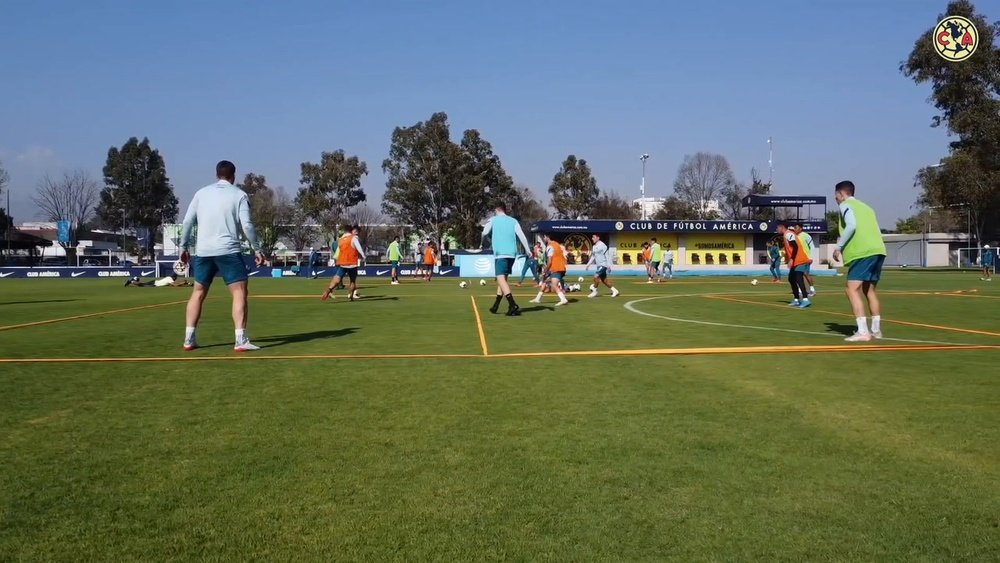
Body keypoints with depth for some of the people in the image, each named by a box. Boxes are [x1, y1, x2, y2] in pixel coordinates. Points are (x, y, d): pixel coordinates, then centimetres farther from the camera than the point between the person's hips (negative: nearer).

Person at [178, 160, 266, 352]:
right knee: (239, 293, -3)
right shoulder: (239, 194, 2)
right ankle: (241, 340, -12)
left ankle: (189, 339, 15)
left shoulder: (201, 193, 12)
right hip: (229, 251, -4)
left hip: (203, 251, 4)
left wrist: (184, 247, 20)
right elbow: (246, 225, -7)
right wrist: (257, 249, -1)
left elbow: (187, 222, 10)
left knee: (198, 293, 15)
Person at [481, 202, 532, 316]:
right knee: (503, 278, 18)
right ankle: (495, 306, 24)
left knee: (501, 279, -11)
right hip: (512, 253, 5)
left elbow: (485, 233, -5)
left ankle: (513, 305, -29)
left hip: (500, 253, -5)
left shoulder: (493, 219, 6)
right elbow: (521, 235, 1)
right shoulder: (513, 221, 14)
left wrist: (483, 241, 17)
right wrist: (528, 251, -2)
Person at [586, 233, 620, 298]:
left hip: (603, 265, -9)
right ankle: (614, 290, 20)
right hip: (599, 265, 9)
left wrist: (608, 265, -18)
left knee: (596, 277, -16)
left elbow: (607, 255, -15)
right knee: (604, 280, 11)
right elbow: (593, 256, 20)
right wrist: (588, 264, 12)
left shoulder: (602, 245, -14)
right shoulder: (594, 247, 11)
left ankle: (594, 291, -2)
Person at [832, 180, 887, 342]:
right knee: (869, 290, 18)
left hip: (863, 252, -9)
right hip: (877, 250, 9)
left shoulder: (846, 205, 2)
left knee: (852, 290, -9)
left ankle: (862, 332, -17)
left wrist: (839, 247, -9)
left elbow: (851, 226, -15)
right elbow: (875, 231, 23)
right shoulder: (865, 207, 26)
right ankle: (876, 329, 21)